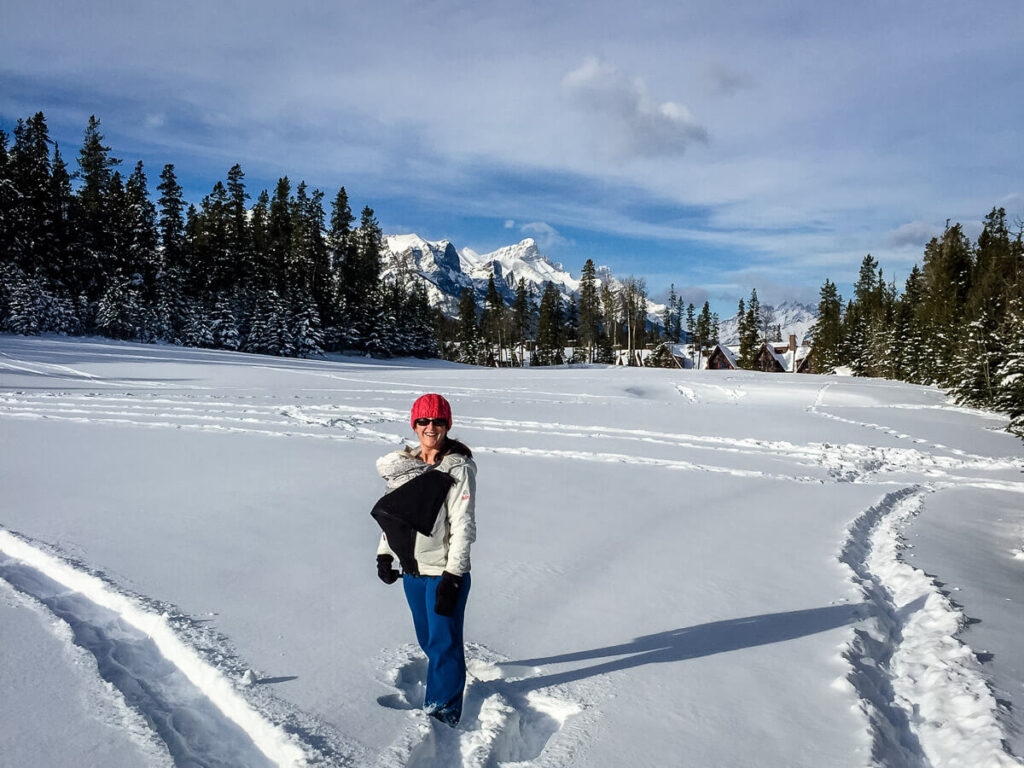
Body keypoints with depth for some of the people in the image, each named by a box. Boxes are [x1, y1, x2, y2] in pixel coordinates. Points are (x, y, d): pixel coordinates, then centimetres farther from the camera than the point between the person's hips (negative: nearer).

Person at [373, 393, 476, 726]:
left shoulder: (459, 468, -13)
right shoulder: (406, 463, 5)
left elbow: (463, 525, -17)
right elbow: (390, 513, 14)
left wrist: (452, 577, -20)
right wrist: (384, 554, 7)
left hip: (444, 572, -6)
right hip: (412, 569, 6)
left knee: (443, 643, 3)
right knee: (427, 638, 20)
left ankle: (444, 709, 21)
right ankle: (450, 674, 44)